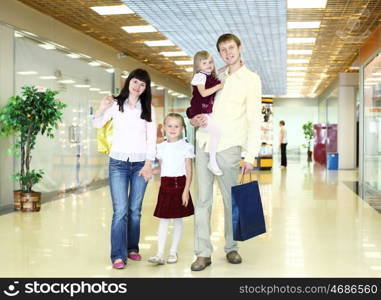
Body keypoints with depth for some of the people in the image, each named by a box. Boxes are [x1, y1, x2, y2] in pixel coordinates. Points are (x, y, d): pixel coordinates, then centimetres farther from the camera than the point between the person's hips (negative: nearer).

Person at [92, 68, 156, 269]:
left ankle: (132, 248, 21)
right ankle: (118, 255, -5)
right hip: (118, 162, -2)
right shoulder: (116, 104, 2)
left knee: (135, 210, 7)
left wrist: (148, 164, -3)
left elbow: (151, 138, 4)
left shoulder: (148, 109, 6)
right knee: (120, 210, -9)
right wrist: (102, 108, -19)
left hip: (140, 163, 2)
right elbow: (97, 124, 0)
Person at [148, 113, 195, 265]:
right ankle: (159, 254, 0)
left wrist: (186, 191, -11)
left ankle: (173, 252, 18)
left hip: (179, 184, -3)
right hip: (165, 185, 3)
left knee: (177, 220, 6)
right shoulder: (161, 147, 9)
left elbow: (189, 171, -4)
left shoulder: (185, 147, -3)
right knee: (163, 220, 1)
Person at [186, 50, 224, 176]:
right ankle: (212, 161, -18)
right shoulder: (200, 76, -7)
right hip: (200, 113, -9)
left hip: (209, 112, 9)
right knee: (216, 131, -23)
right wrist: (219, 86, -15)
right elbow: (203, 93, -19)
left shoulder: (212, 78, 17)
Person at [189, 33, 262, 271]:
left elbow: (255, 119, -5)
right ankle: (203, 253, 5)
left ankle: (231, 248, 19)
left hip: (228, 146, -4)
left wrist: (251, 155, -13)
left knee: (231, 200, 3)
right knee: (203, 199, 1)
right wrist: (193, 119, 2)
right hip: (204, 142, 4)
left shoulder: (251, 79, 1)